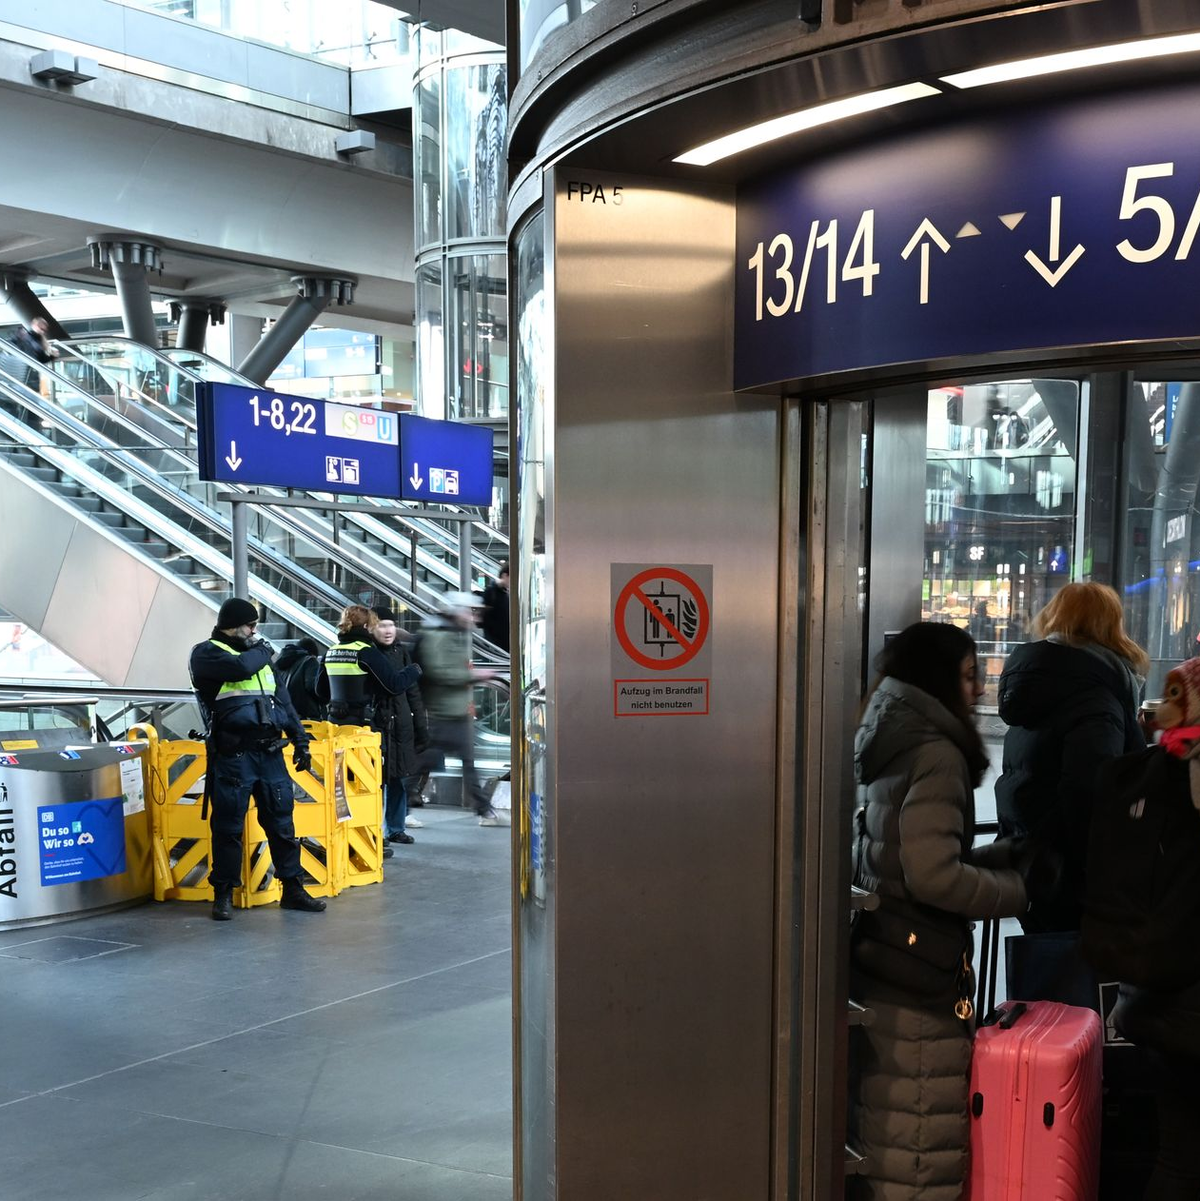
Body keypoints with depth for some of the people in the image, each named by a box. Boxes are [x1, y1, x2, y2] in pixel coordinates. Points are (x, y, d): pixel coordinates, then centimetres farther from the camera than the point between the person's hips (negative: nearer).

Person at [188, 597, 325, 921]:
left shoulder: (257, 655, 20)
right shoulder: (207, 653, -1)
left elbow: (283, 699, 21)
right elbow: (240, 667, -21)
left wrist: (300, 740, 14)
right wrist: (263, 652, 0)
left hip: (271, 754, 6)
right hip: (233, 757, -6)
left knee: (281, 823, 9)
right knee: (228, 827, 0)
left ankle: (292, 889, 17)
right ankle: (223, 894, 11)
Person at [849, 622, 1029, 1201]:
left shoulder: (890, 745, 14)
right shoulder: (936, 752, -14)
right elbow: (933, 876, -23)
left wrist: (1008, 854, 13)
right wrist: (1019, 891, -9)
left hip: (877, 963, 9)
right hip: (917, 979, -9)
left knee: (878, 1136, 15)